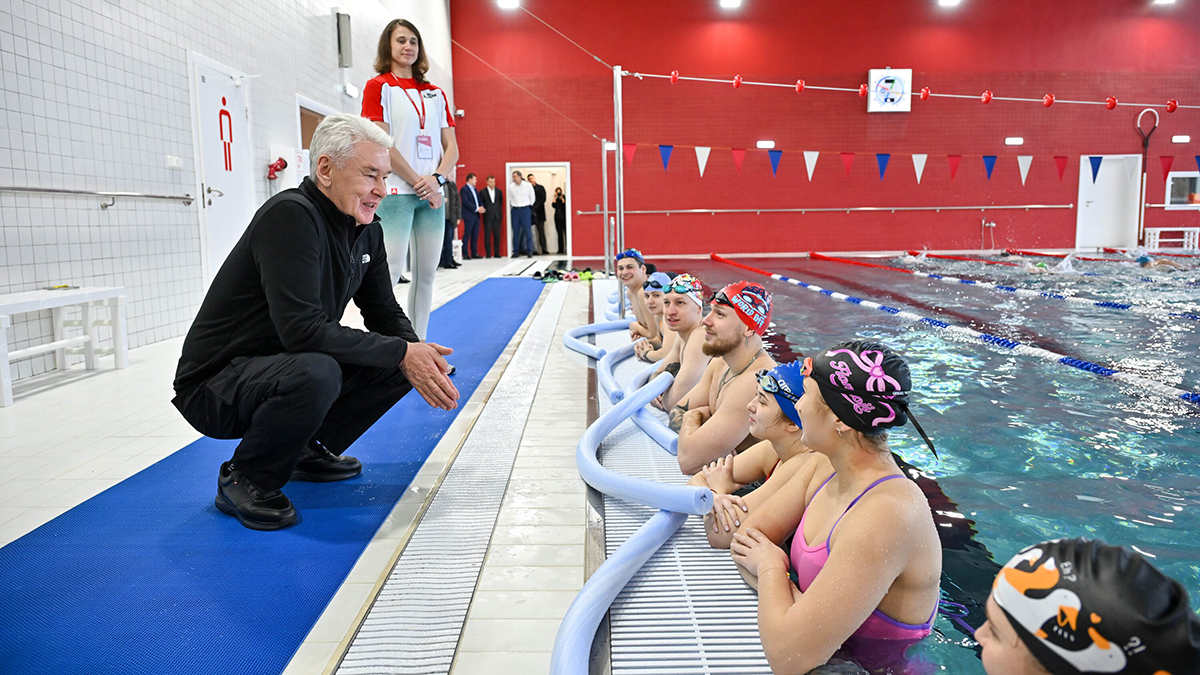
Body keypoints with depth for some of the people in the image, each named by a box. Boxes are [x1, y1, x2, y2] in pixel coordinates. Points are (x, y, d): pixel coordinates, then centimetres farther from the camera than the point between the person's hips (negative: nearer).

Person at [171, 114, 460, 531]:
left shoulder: (367, 231, 2)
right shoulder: (290, 216, -25)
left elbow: (385, 315, 5)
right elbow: (302, 329, -32)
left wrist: (418, 358, -16)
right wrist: (401, 353, -29)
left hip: (282, 367, 8)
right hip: (215, 384, -8)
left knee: (398, 363, -3)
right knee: (314, 373, -37)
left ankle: (308, 449, 14)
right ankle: (244, 478, -8)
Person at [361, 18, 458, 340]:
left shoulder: (436, 94, 18)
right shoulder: (379, 86, 2)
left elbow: (451, 147, 12)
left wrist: (437, 178, -6)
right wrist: (418, 182, -10)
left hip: (432, 193, 6)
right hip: (395, 192, -6)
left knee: (426, 272, 5)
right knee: (389, 272, -11)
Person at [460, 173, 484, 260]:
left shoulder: (475, 190, 20)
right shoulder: (464, 189, -6)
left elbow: (479, 200, 20)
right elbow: (466, 202, -15)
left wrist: (481, 207, -2)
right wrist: (476, 209, -17)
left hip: (476, 216, 8)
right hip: (469, 216, -8)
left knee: (475, 236, 7)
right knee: (467, 236, -5)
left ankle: (474, 253, 11)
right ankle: (465, 254, -3)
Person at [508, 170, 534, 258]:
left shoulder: (528, 186, -2)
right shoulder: (510, 186, 1)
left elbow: (532, 198, 7)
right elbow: (509, 199, 8)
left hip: (525, 209, -2)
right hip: (515, 210, 2)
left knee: (527, 230, -5)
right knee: (515, 231, 3)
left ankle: (529, 251, -1)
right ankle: (516, 251, 10)